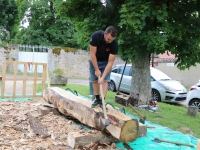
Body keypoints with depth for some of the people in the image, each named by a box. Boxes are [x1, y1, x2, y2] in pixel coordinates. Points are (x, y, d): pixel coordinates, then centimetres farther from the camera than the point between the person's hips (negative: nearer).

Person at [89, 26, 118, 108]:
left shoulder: (114, 44, -32)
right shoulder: (95, 36, -33)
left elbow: (110, 62, -28)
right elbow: (93, 54, -25)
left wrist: (103, 77, -33)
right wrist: (96, 69, -23)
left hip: (105, 61, -1)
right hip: (94, 60, 1)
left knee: (105, 80, -11)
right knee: (94, 80, 3)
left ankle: (102, 101, -8)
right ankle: (97, 99, 15)